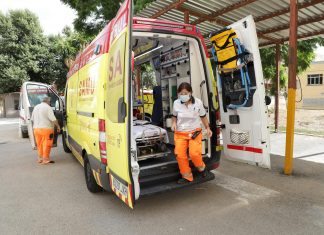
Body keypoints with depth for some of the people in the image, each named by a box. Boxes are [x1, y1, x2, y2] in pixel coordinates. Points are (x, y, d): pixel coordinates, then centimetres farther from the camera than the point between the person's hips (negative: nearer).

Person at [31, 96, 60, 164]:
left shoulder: (36, 107, 13)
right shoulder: (48, 108, -10)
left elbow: (32, 119, 18)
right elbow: (53, 119, -16)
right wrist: (58, 126, -5)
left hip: (36, 129, 7)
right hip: (46, 129, -7)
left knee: (39, 144, 16)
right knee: (46, 144, 1)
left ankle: (40, 158, 25)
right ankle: (45, 159, 4)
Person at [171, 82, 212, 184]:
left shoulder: (198, 102, -7)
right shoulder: (176, 103, -5)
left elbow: (203, 116, 8)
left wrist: (208, 128, 8)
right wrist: (174, 123, -6)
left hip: (194, 131, -2)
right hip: (180, 133, 2)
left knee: (194, 153, -16)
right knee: (180, 155, -7)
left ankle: (202, 168, 18)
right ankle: (186, 176, 14)